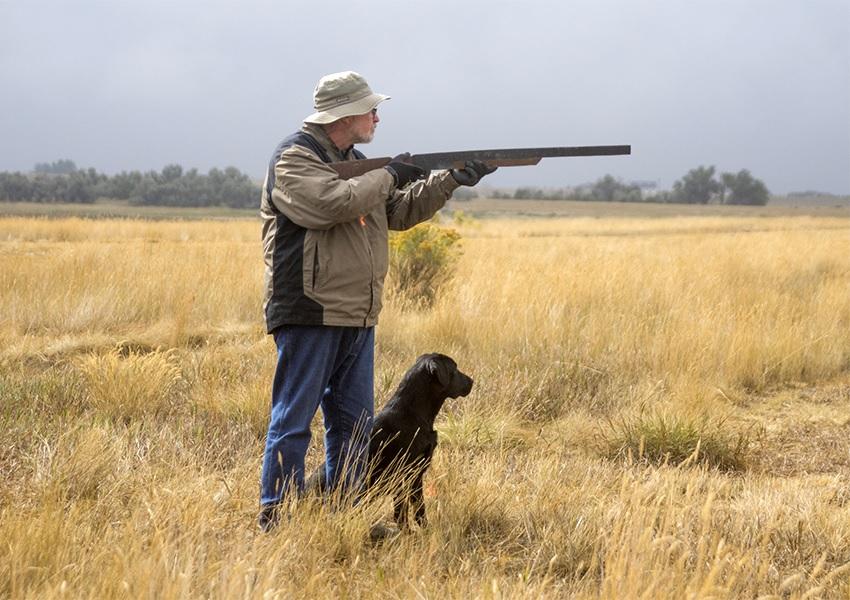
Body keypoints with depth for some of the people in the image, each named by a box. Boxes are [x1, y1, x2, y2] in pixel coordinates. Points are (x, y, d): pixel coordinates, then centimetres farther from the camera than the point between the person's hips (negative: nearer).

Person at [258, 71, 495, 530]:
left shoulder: (355, 161, 18)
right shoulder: (294, 159, -10)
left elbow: (400, 212, 20)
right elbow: (332, 203, -26)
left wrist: (450, 181, 9)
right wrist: (389, 175, -13)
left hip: (357, 318, 9)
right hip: (309, 315, -9)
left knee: (355, 422, 11)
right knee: (293, 421, -4)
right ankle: (276, 518, 1)